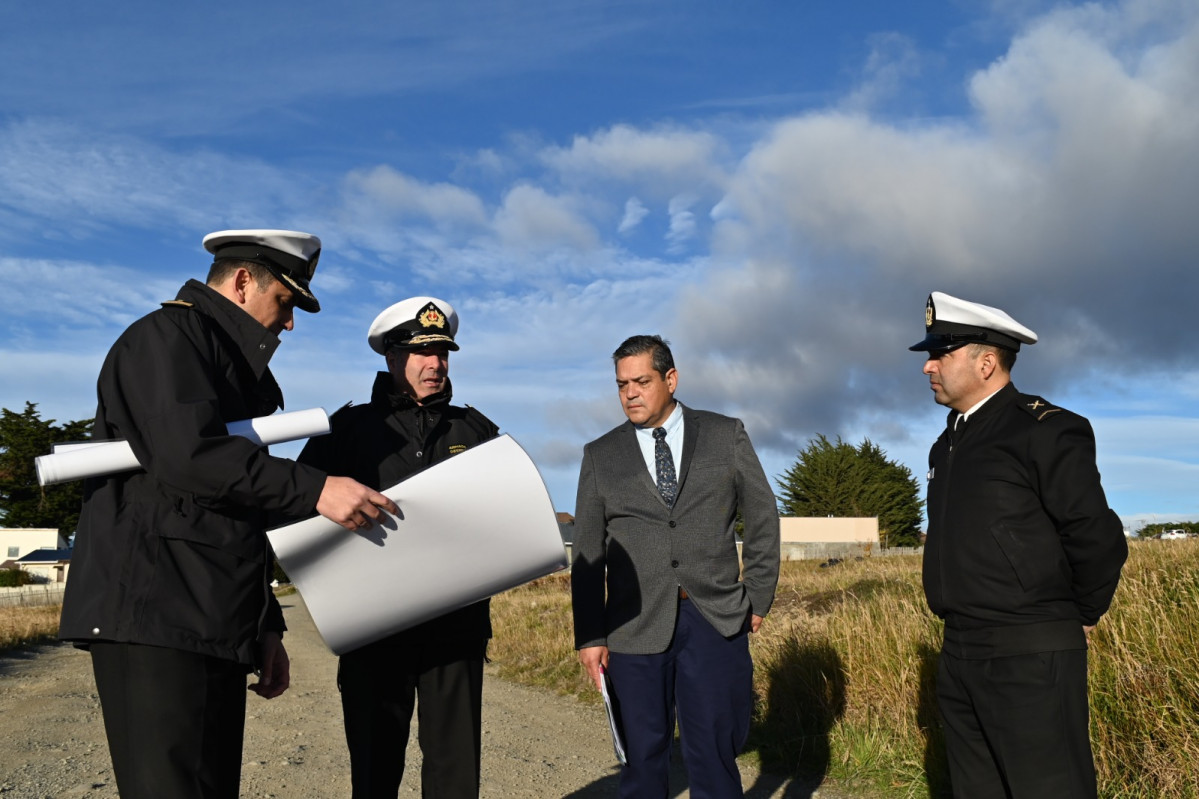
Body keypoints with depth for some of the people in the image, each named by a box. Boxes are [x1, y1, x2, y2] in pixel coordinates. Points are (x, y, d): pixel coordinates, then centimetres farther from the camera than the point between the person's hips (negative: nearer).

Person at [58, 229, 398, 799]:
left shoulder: (233, 369, 26)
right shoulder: (167, 335, -2)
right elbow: (187, 453, -22)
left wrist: (265, 626, 23)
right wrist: (312, 489, -21)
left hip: (215, 625, 10)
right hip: (153, 614, -9)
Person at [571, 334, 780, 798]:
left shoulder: (726, 436, 5)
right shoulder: (600, 456, 7)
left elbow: (762, 520, 9)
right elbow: (587, 553, 6)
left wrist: (758, 599, 5)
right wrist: (589, 636, 2)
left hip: (716, 622, -1)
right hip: (636, 629, 1)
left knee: (714, 758, 4)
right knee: (643, 757, 8)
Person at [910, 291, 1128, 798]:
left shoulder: (1045, 430, -10)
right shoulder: (949, 444, 14)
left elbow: (1098, 540, -13)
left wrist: (1081, 618, -2)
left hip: (1031, 659, -8)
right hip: (959, 656, 8)